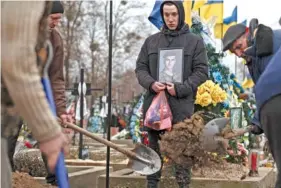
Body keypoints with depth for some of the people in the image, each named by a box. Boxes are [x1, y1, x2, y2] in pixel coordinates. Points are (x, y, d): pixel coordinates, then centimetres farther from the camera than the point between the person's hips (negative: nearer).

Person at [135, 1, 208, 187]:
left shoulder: (195, 41, 5)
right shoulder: (151, 41, 14)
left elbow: (201, 71, 0)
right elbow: (140, 68, 12)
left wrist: (180, 88, -13)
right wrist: (151, 83, -9)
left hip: (181, 105, -3)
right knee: (154, 148, 9)